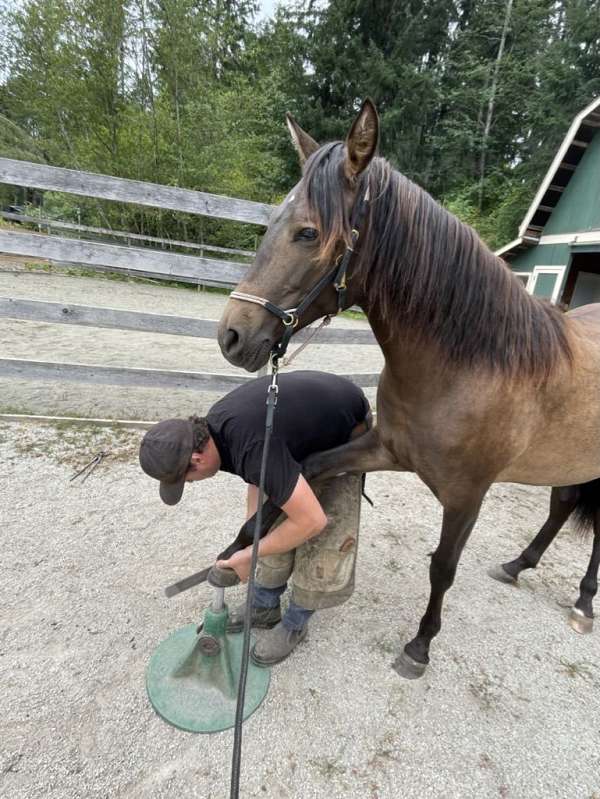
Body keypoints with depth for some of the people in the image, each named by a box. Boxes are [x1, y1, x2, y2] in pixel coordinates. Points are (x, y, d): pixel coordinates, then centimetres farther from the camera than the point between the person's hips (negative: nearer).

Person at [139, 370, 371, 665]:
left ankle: (294, 624, 18)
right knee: (273, 518, 9)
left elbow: (312, 520, -34)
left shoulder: (251, 448, -40)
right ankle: (264, 607, 28)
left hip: (345, 432, -7)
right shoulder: (214, 427, -13)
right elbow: (259, 479, 2)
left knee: (325, 541, -6)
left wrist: (250, 555, -21)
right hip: (305, 424, 8)